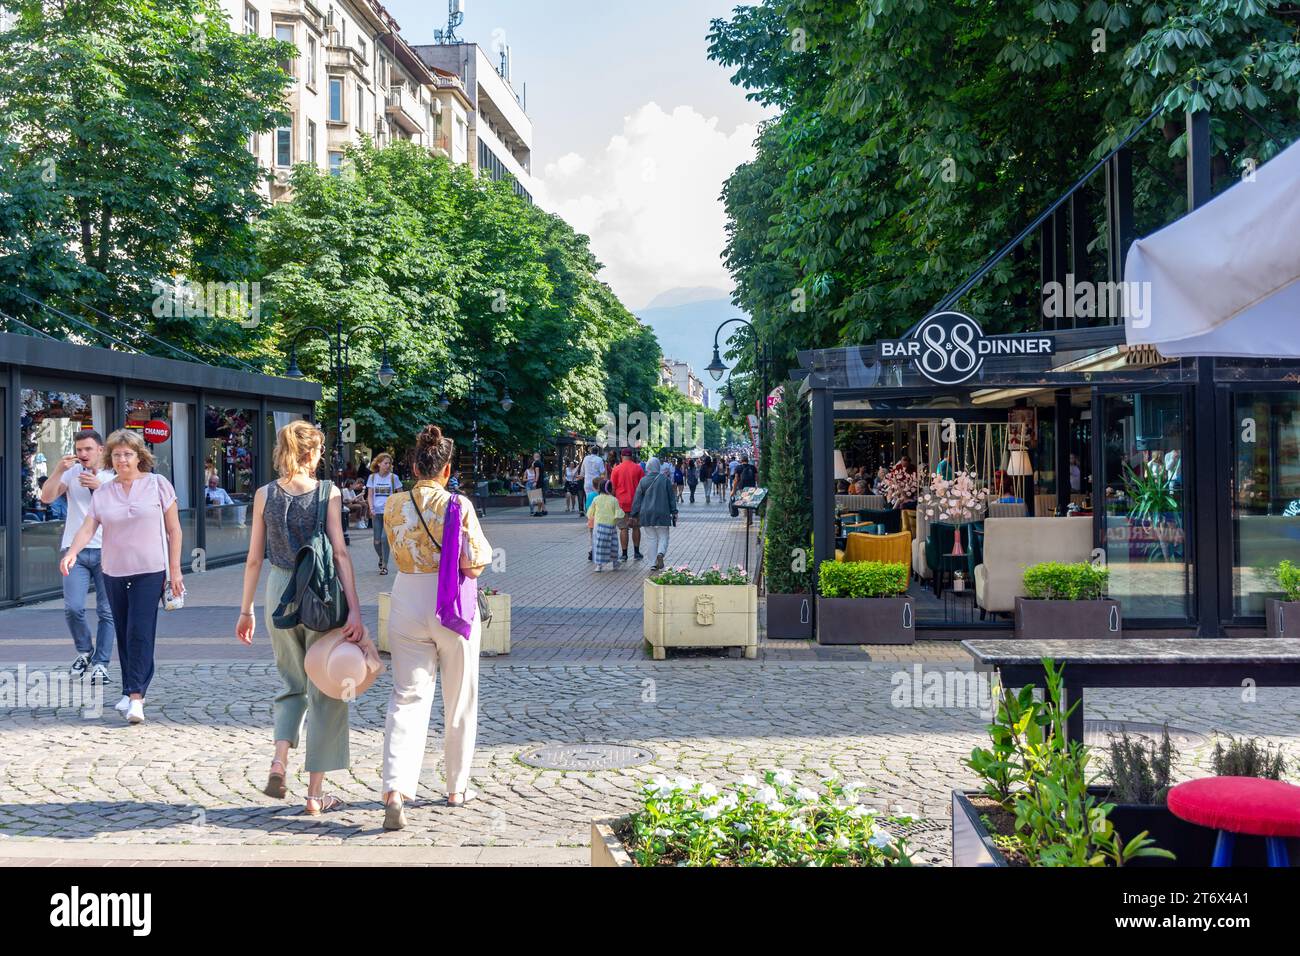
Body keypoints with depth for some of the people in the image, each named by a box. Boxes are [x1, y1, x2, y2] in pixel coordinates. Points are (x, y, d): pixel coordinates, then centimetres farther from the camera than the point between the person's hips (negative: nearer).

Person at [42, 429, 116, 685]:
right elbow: (46, 497, -4)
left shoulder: (113, 477, 6)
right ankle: (85, 651, 14)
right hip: (76, 550, 0)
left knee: (107, 612, -1)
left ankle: (100, 664, 8)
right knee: (72, 608, -11)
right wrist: (59, 470, -14)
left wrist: (99, 487, -17)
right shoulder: (71, 472, 7)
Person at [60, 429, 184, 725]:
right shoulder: (102, 493, 7)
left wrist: (175, 570, -2)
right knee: (123, 634, 9)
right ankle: (131, 692, 20)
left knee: (140, 633, -12)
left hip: (149, 571, -4)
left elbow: (174, 530, 2)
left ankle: (136, 695, -13)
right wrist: (71, 553, -24)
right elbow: (87, 528, -3)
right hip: (114, 572, 4)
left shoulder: (158, 484, 0)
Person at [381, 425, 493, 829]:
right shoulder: (458, 505, -12)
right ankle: (457, 787, 25)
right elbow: (474, 565, -13)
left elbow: (399, 555, 10)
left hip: (407, 605, 2)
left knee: (407, 698, 2)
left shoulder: (394, 505, 0)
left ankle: (395, 789, -16)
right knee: (459, 701, 14)